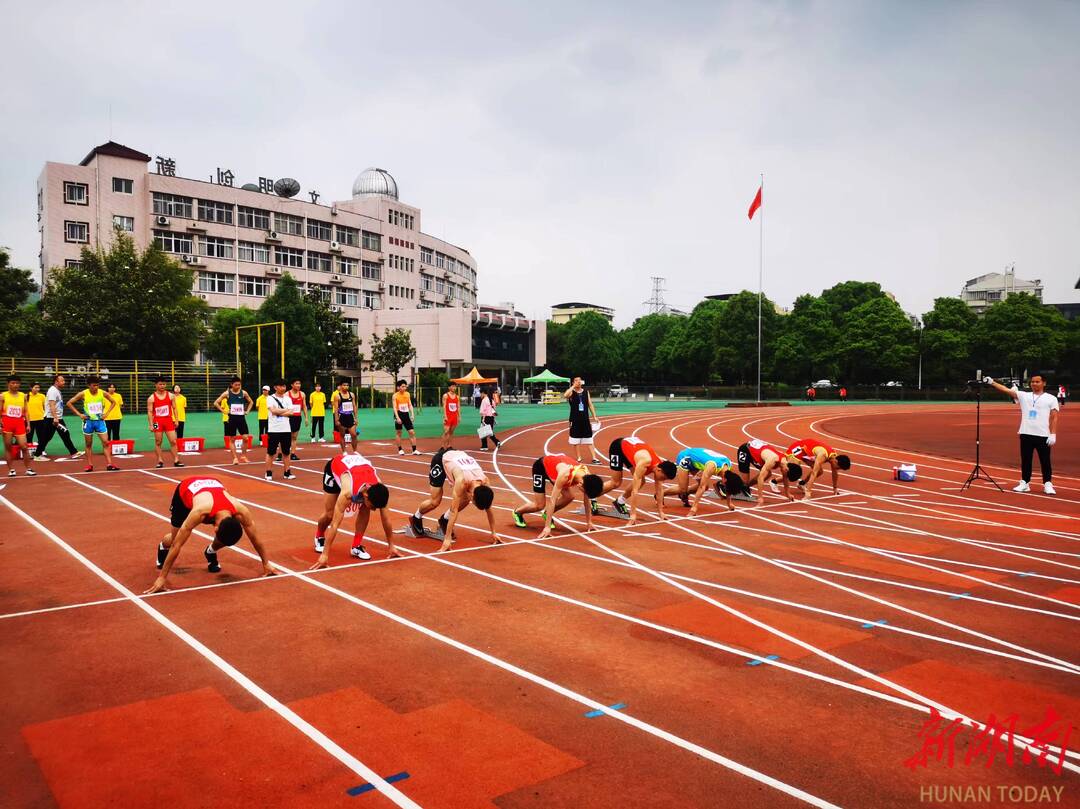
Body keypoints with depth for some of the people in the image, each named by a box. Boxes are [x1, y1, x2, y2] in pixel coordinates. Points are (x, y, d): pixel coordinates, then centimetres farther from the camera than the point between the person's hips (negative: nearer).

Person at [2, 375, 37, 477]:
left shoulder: (23, 396, 10)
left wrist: (28, 424, 6)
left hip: (20, 423, 2)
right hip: (7, 423, -1)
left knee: (24, 446, -3)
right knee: (8, 447, 5)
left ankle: (28, 469, 5)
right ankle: (11, 469, 11)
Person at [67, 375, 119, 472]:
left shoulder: (102, 393, -4)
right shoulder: (83, 394, -9)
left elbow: (113, 402, 10)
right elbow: (69, 403, -2)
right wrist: (79, 414, -8)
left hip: (100, 421, 1)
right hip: (88, 421, -1)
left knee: (105, 443, -4)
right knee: (89, 444, 7)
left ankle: (109, 465, -4)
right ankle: (89, 465, 15)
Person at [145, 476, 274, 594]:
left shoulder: (241, 512, -37)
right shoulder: (200, 512, -47)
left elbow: (255, 539, -20)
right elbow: (177, 545, -39)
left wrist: (266, 563, -9)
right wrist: (161, 578, -36)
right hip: (185, 490, -2)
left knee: (226, 536, -14)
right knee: (175, 538, 4)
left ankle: (211, 552, 18)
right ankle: (163, 548, 40)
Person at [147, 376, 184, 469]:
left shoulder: (170, 395, 5)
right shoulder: (151, 398, -2)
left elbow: (174, 408, 10)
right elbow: (149, 412, -3)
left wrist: (176, 420, 3)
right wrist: (151, 424, -10)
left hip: (169, 421, 2)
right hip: (158, 422, -2)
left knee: (173, 441, -2)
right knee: (158, 442, 3)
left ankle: (176, 460, 1)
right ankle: (160, 461, 10)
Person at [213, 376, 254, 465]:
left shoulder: (243, 393, 2)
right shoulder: (227, 393, -4)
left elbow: (251, 402, 18)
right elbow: (216, 403, -1)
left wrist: (247, 411, 6)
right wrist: (224, 411, -6)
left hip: (241, 417, 2)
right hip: (232, 418, -1)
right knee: (232, 439, 3)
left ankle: (243, 455, 12)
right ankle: (235, 458, 9)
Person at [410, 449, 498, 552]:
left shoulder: (484, 481, -27)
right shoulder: (462, 481, -42)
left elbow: (488, 508, -13)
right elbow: (454, 511, -41)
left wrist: (493, 533, -8)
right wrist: (447, 539, -42)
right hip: (440, 459, -5)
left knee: (465, 500, -8)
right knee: (435, 501, -9)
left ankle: (444, 520, 17)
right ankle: (416, 519, 20)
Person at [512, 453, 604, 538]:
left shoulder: (587, 476, -25)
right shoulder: (565, 475, -43)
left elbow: (587, 499, -10)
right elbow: (553, 500, -41)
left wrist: (589, 522, -7)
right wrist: (547, 527, -41)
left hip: (553, 466, 6)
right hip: (540, 466, -6)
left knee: (569, 496, -9)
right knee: (540, 505, -8)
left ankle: (546, 513, 14)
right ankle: (517, 512, 21)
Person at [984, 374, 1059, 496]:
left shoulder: (1051, 399, 3)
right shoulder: (1023, 395, 9)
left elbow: (1054, 418, -1)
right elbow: (1006, 390, -2)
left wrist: (1053, 434, -9)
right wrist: (992, 382, -15)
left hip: (1043, 435, -2)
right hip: (1026, 434, 3)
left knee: (1045, 461, 3)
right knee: (1025, 460, 8)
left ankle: (1048, 484, 10)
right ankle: (1025, 483, 17)